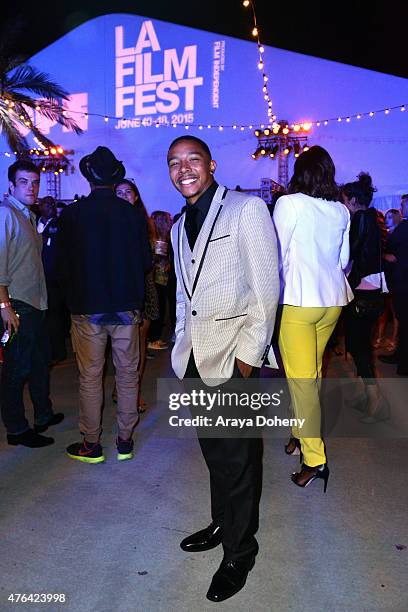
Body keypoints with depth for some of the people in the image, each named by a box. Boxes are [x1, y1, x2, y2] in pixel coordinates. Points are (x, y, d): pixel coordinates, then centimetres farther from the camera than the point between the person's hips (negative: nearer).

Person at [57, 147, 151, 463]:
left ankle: (91, 445, 19)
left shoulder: (72, 214, -7)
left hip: (87, 307, -1)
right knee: (128, 374, 12)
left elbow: (63, 264, -3)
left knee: (90, 377, 9)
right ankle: (125, 441, 22)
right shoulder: (134, 214, -3)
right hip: (127, 306, 1)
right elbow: (146, 262, 2)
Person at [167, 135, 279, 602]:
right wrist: (181, 344, 10)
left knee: (238, 458, 7)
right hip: (195, 356, 6)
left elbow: (266, 287, -10)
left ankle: (239, 553, 25)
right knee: (213, 451, 18)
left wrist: (249, 355, -14)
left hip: (234, 356, -6)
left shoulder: (247, 209, -6)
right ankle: (222, 524, 39)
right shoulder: (179, 225, 16)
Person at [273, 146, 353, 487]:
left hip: (298, 298, -6)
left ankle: (314, 458, 3)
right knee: (312, 372, 18)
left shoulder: (288, 203, -7)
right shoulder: (342, 211, 9)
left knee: (302, 377, -1)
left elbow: (279, 255, -7)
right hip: (333, 299, 6)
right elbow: (343, 260, 15)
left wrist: (276, 291, 7)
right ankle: (303, 432, 32)